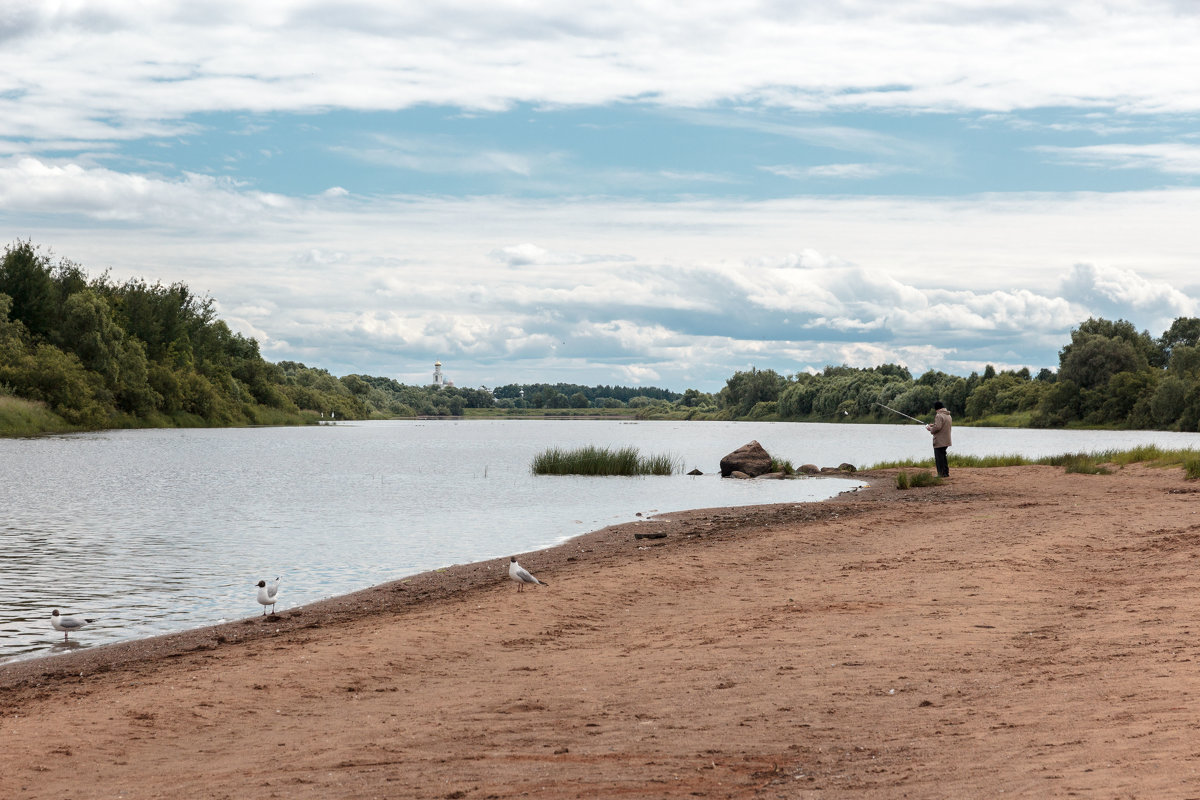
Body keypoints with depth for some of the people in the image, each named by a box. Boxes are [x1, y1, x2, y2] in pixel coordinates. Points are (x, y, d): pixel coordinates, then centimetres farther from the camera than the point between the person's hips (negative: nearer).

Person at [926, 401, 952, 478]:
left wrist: (930, 429, -8)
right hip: (946, 441, 9)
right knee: (943, 457, 19)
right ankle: (946, 472, 22)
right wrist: (933, 425, 16)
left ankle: (941, 473, -5)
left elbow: (937, 427, -26)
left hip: (939, 441, -9)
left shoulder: (939, 416, -17)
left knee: (939, 457, -4)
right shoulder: (948, 416, 13)